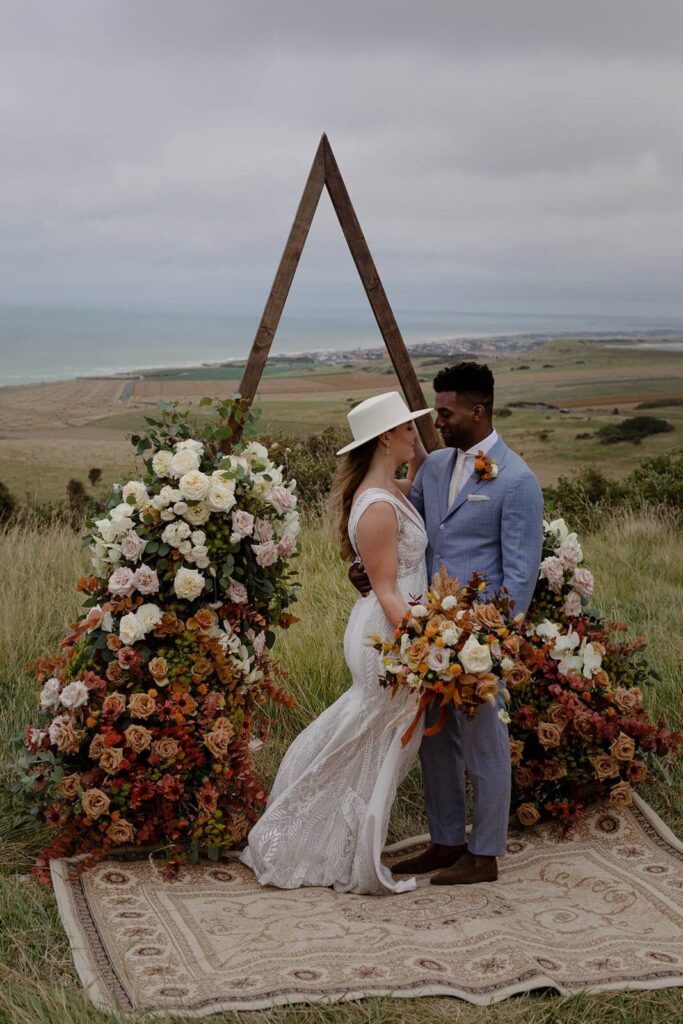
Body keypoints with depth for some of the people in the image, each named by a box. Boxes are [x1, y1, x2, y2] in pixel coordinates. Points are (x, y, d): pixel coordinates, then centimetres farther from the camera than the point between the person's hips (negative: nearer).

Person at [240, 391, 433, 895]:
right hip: (389, 632, -10)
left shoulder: (390, 491, 8)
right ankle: (356, 865, 19)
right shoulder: (378, 507, -21)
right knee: (381, 748, 3)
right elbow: (386, 591, -22)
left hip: (391, 629, 10)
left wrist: (417, 446, 13)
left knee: (364, 745, 19)